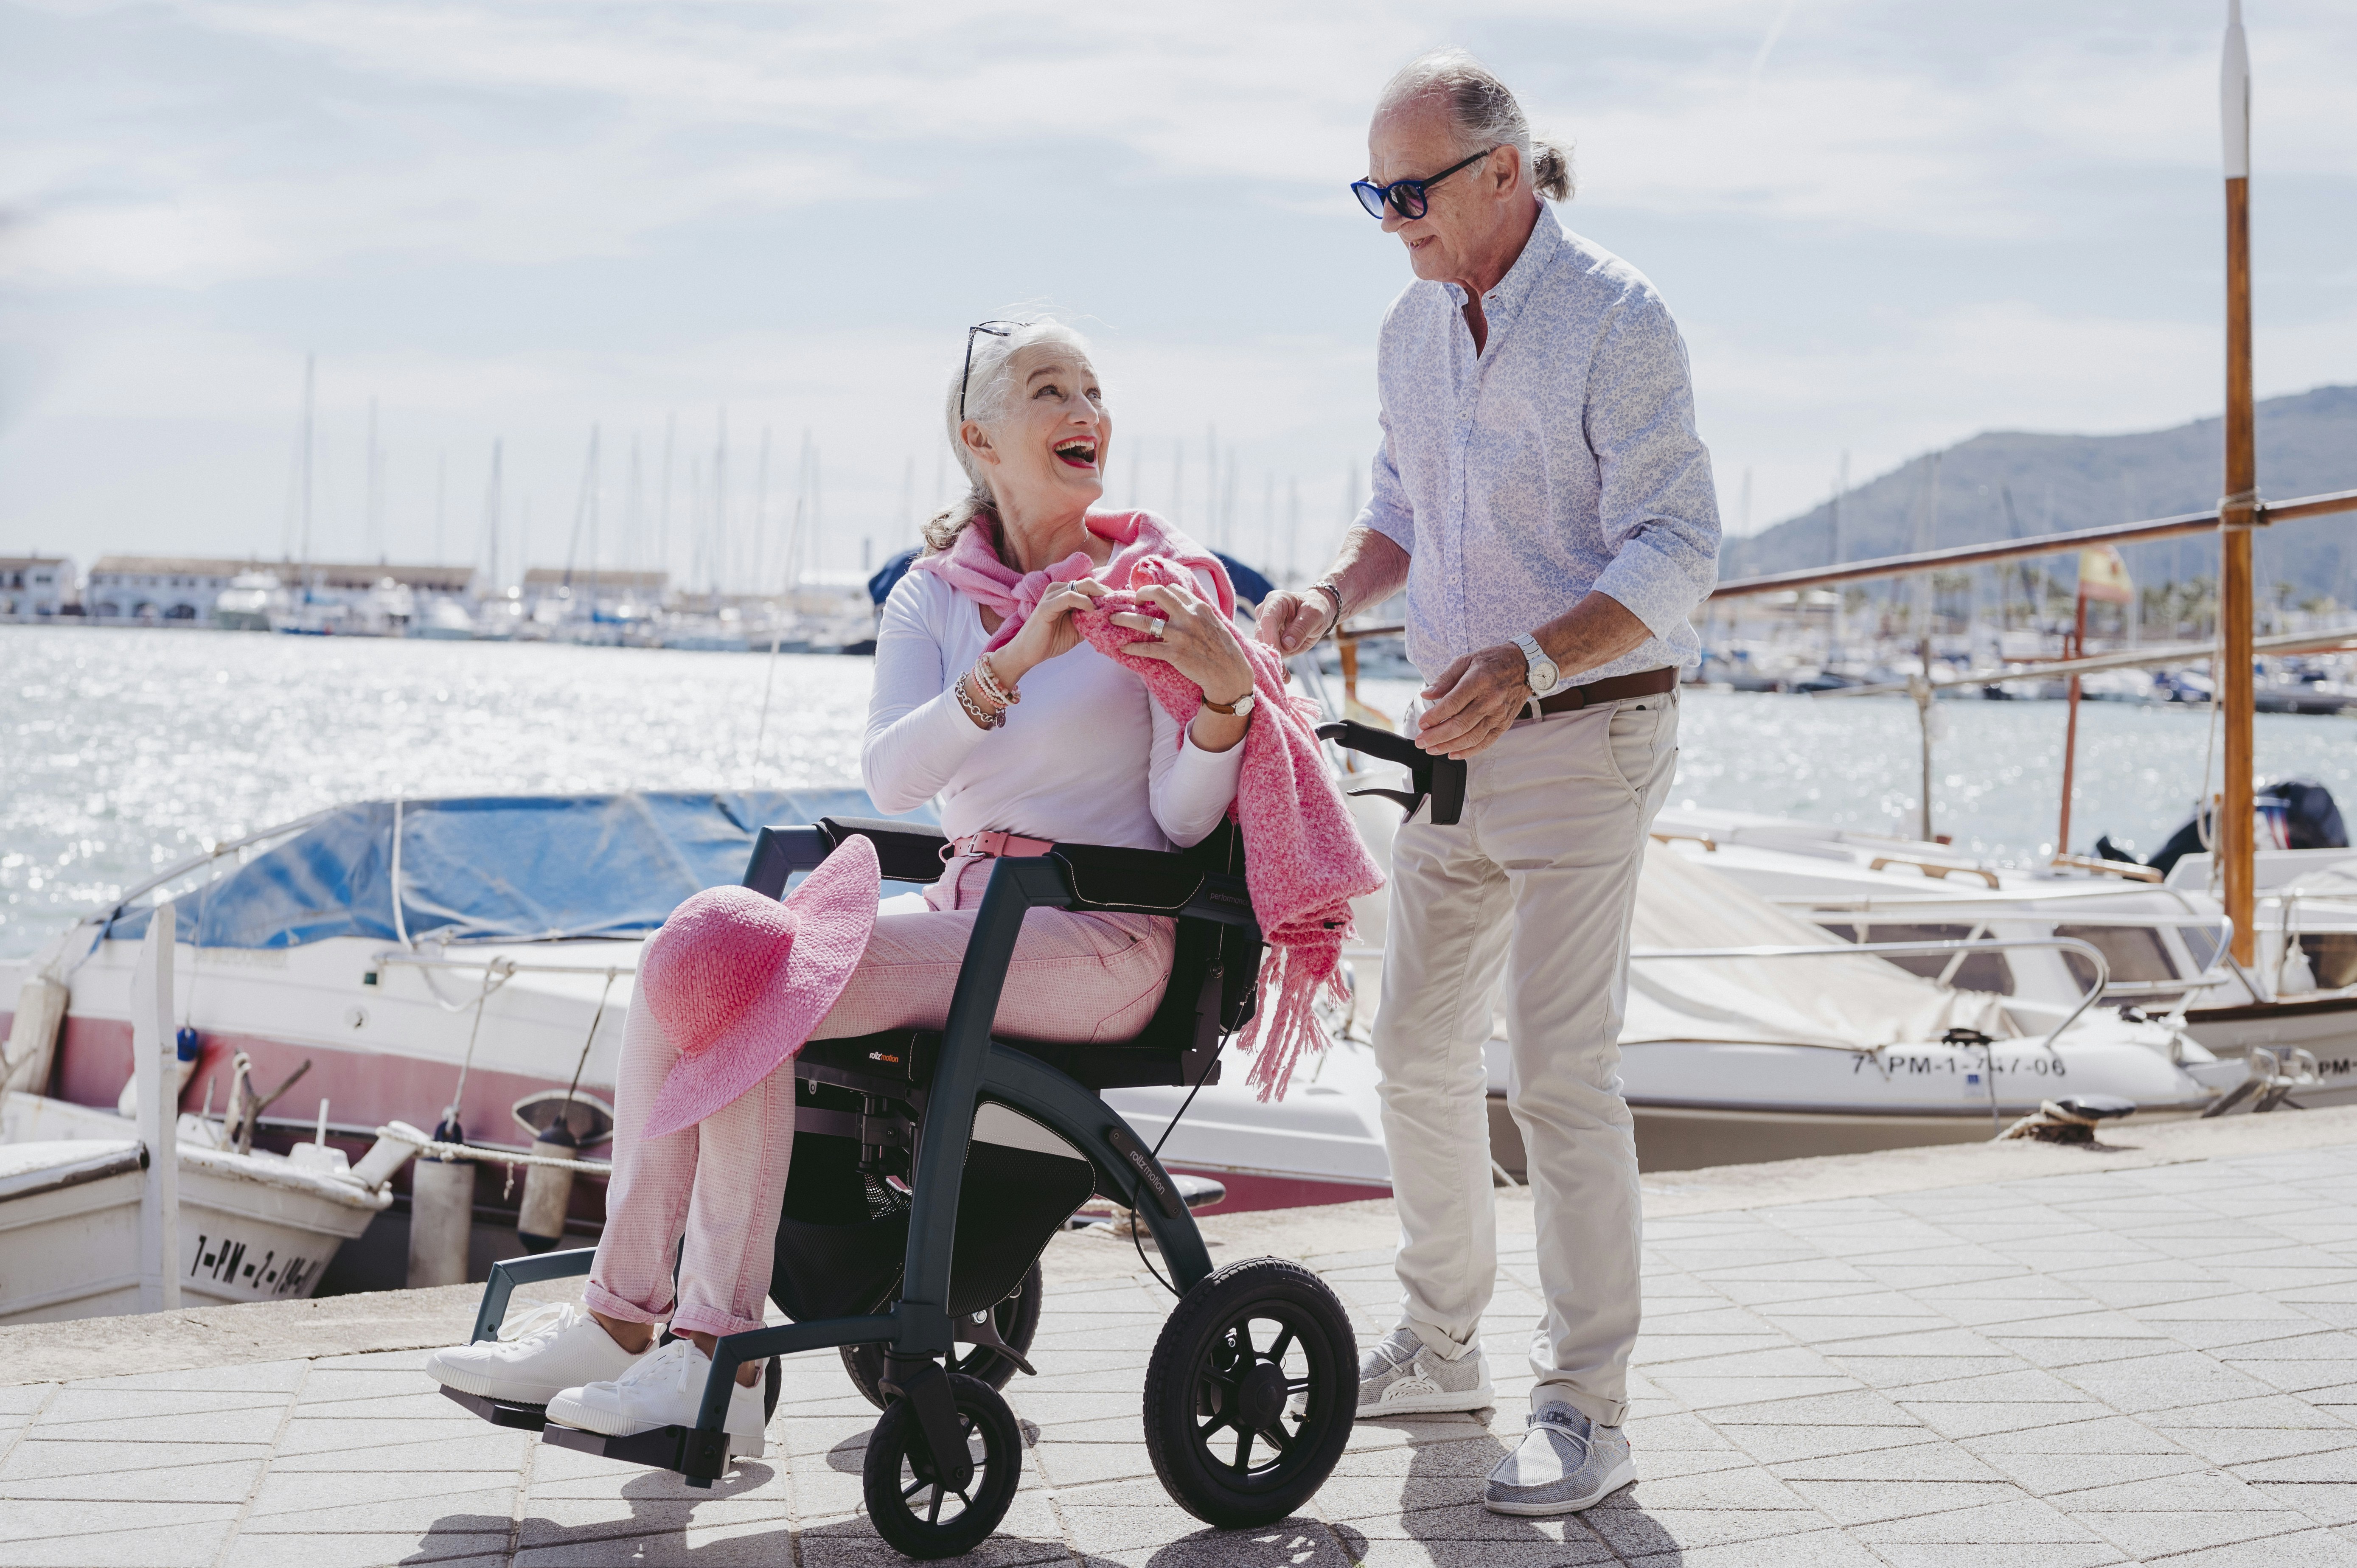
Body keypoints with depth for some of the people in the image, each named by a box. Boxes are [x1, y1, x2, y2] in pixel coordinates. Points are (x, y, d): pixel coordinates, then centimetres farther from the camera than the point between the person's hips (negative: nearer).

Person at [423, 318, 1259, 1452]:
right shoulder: (936, 596, 11)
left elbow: (1182, 821, -6)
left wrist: (1226, 700, -25)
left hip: (1101, 943, -5)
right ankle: (620, 1321, -17)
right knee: (703, 950, -19)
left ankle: (714, 1357, -20)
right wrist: (1010, 665, -22)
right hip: (971, 915, 5)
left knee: (751, 981, -24)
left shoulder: (1164, 576, 0)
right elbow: (889, 776, -8)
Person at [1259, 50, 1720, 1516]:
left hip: (1589, 736, -8)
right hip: (1460, 737, 8)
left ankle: (1589, 1410, -2)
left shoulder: (1616, 321, -14)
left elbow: (1677, 548, -19)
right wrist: (1336, 593, 1)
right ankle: (1443, 1344, 28)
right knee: (1418, 1048, 12)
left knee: (1562, 1069, -10)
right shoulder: (1411, 329, 9)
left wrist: (1534, 660, -33)